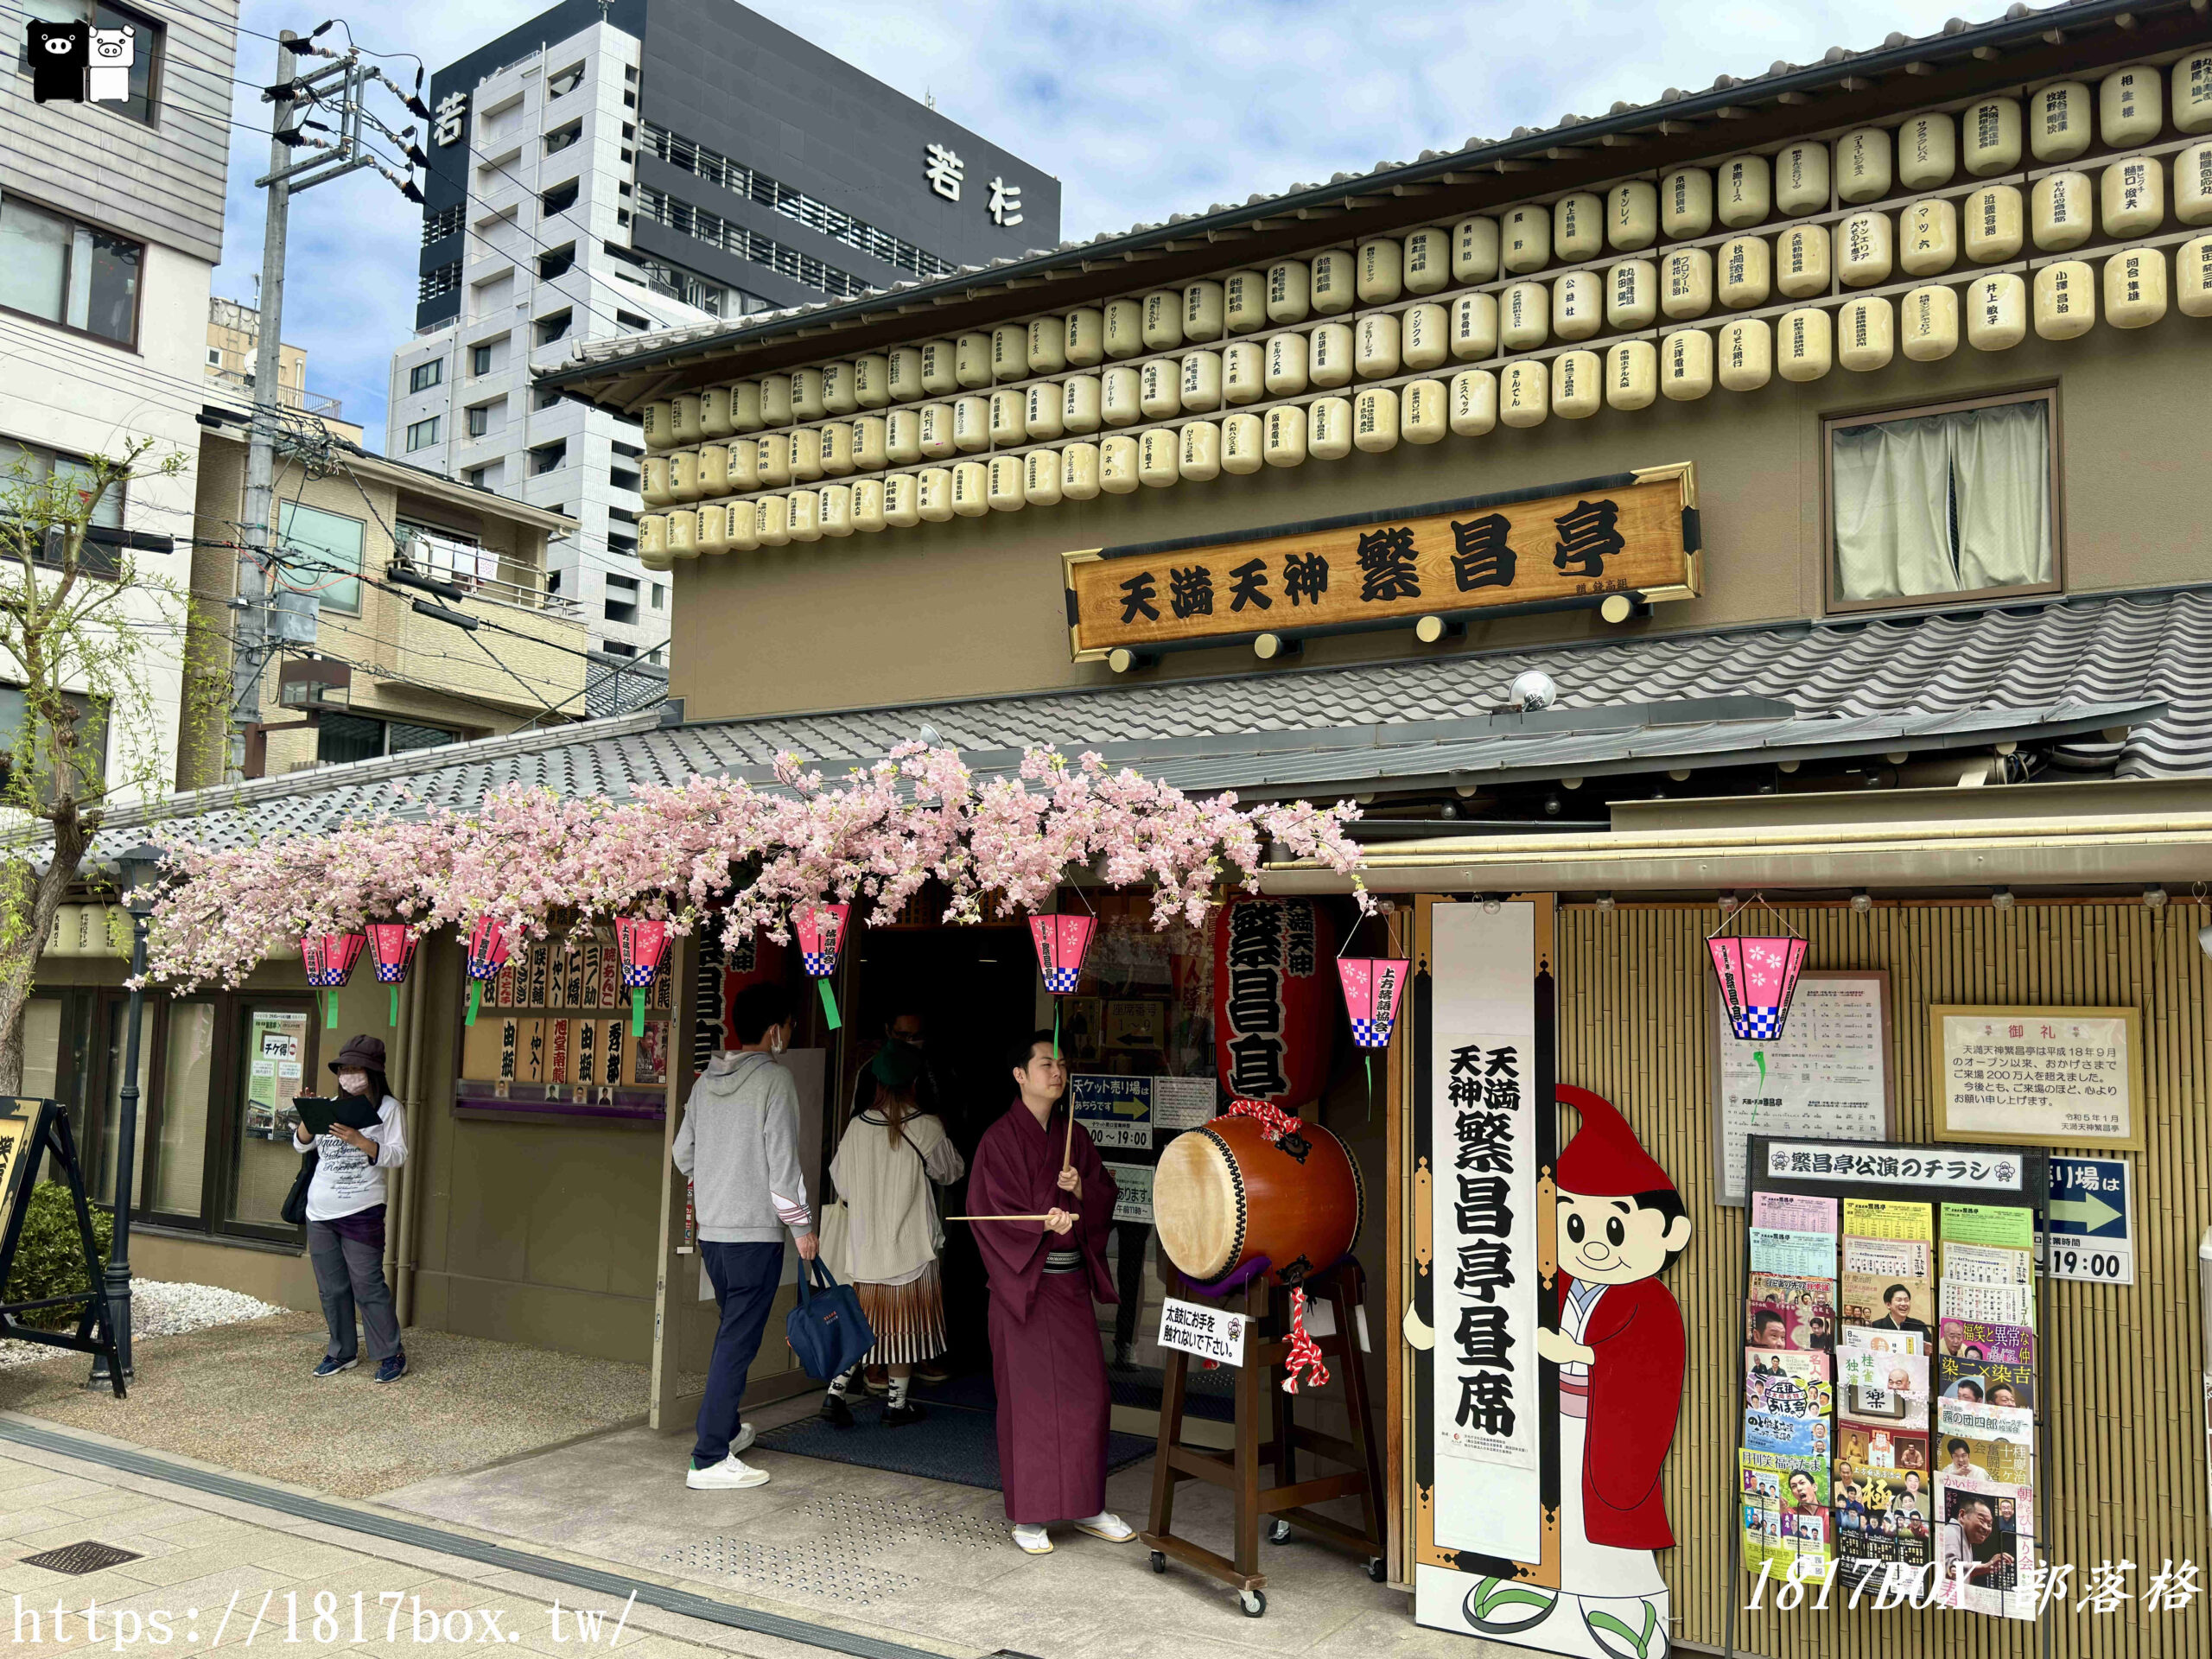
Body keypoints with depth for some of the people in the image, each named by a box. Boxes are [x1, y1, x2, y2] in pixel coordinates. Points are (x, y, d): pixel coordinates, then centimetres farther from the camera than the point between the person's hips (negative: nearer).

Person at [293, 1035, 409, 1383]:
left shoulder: (389, 1108, -1)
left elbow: (397, 1156, -9)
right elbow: (302, 1144, 12)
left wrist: (358, 1140, -21)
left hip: (362, 1211, -6)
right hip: (320, 1211, 6)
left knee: (368, 1284, -6)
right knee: (331, 1287, 10)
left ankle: (391, 1355, 2)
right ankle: (343, 1352, 22)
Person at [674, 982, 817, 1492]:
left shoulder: (706, 1080, 9)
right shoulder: (774, 1079, -12)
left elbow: (684, 1153, 16)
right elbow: (783, 1163, -15)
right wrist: (803, 1225, -6)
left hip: (712, 1231, 8)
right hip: (756, 1233, -8)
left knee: (733, 1333, 23)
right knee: (738, 1343, -3)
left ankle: (726, 1429, 36)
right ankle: (709, 1459, -1)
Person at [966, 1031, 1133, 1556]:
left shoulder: (1074, 1137, 12)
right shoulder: (999, 1139, -7)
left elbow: (1106, 1198, 11)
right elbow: (990, 1214, -12)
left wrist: (1080, 1190, -10)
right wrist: (1044, 1223, -27)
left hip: (1071, 1280, 6)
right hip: (1023, 1280, -6)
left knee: (1088, 1391, 8)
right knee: (1028, 1395, -1)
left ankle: (1086, 1505, 21)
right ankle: (1027, 1516, 11)